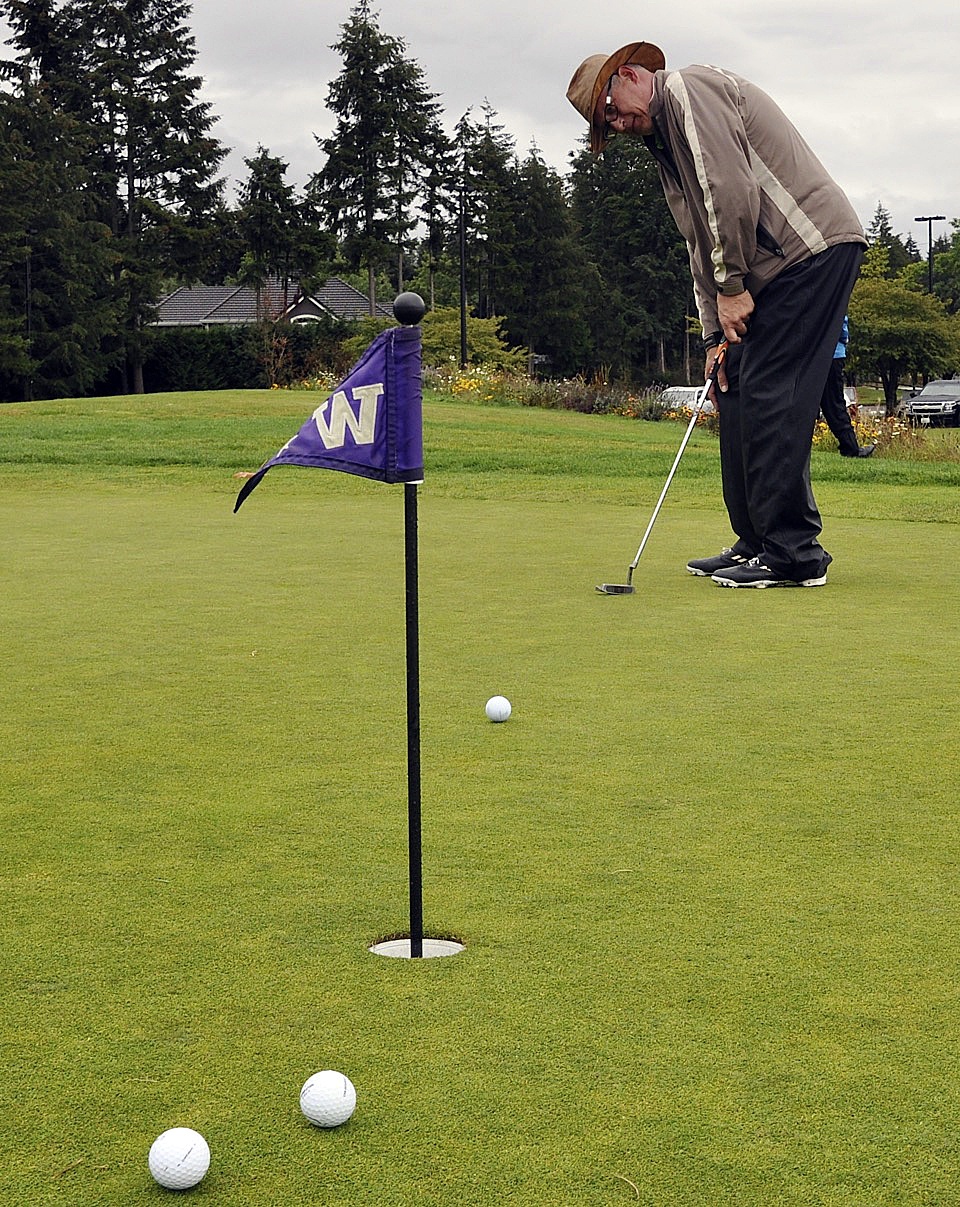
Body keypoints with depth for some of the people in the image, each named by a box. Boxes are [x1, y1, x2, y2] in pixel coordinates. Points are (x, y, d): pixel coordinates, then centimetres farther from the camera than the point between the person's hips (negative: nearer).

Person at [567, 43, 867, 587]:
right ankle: (757, 542, 15)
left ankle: (794, 553, -9)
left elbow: (732, 192, -19)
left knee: (770, 397, -12)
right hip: (768, 271, 10)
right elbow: (701, 244, 21)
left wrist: (731, 286, -12)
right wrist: (716, 332, 12)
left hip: (815, 245, -10)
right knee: (736, 394, 10)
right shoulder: (663, 139, 23)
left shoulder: (690, 89, -8)